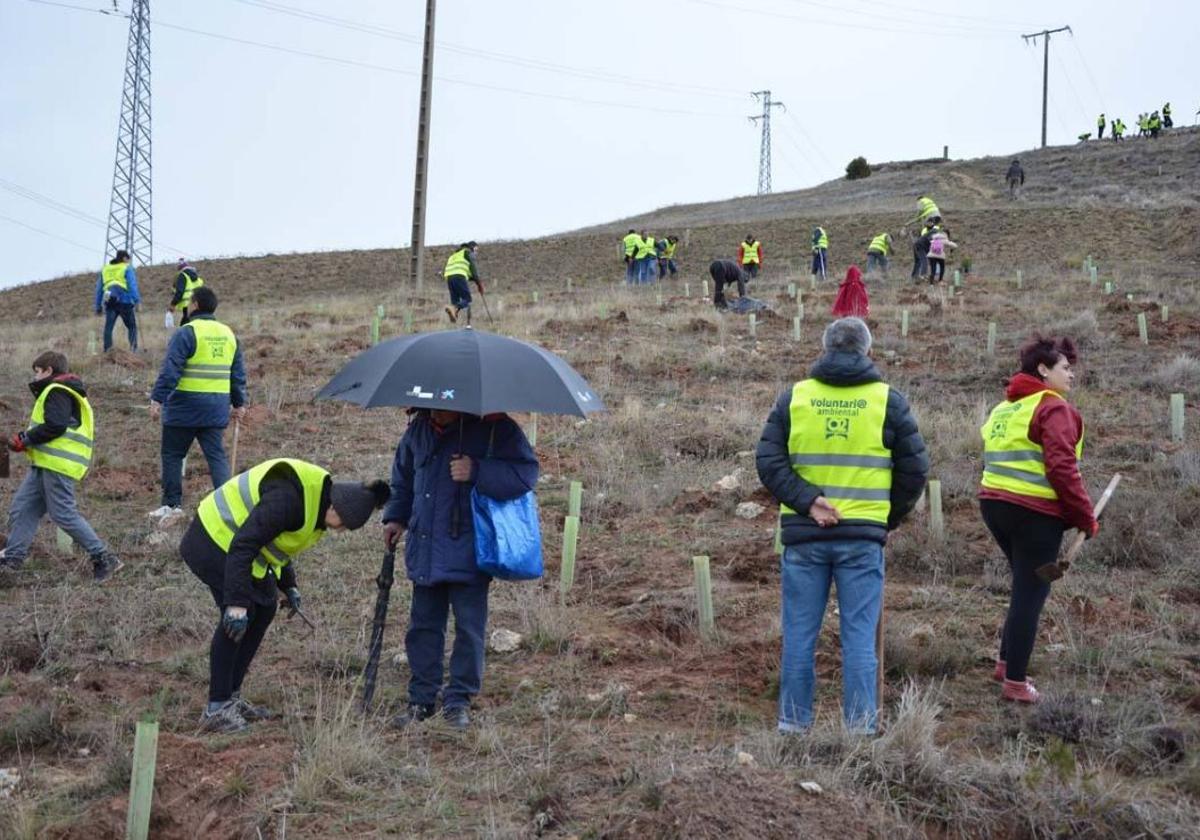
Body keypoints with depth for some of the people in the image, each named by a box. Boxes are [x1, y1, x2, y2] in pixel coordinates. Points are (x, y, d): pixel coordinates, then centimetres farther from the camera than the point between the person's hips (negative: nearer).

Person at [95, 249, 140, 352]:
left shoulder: (105, 269, 22)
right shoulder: (127, 269, 6)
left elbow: (99, 289, 22)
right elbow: (132, 285, -7)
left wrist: (98, 306, 25)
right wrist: (137, 301, -11)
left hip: (109, 303, 3)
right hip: (124, 301, -3)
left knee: (108, 327, 2)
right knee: (131, 326, 6)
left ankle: (107, 350, -8)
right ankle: (133, 348, -7)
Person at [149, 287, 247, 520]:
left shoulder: (186, 333, -10)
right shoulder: (228, 334, 11)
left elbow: (170, 370, -16)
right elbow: (238, 374, 16)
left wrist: (157, 399, -14)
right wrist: (239, 403, 24)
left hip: (186, 407, -5)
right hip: (217, 409, 6)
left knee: (172, 454, 8)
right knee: (216, 455, 7)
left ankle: (172, 504, 12)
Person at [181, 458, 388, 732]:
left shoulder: (315, 503, 1)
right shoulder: (290, 498, -31)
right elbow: (242, 546, -33)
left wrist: (288, 585, 10)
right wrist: (237, 602, -35)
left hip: (238, 542, 10)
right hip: (216, 539, -10)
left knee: (265, 609, 7)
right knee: (239, 616, -16)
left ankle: (231, 698, 15)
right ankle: (216, 710, -11)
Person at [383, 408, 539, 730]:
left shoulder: (495, 428, -12)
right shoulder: (419, 429, 5)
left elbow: (526, 472, -18)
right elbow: (403, 475, 22)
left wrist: (477, 472, -28)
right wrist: (396, 516, 12)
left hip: (468, 555, -5)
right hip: (425, 553, 5)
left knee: (469, 628, 3)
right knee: (423, 626, 12)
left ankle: (458, 701, 16)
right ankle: (422, 700, 24)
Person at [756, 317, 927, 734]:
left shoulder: (793, 397, 3)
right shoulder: (888, 401, 1)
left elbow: (768, 460, -5)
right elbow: (915, 468, 4)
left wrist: (806, 501, -9)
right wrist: (891, 517, 15)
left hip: (803, 535, 1)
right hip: (863, 536, -1)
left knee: (800, 635, 8)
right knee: (859, 637, 4)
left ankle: (793, 723, 14)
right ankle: (860, 727, 6)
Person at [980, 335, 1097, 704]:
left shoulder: (1002, 409, 16)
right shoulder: (1054, 408, -10)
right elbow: (1062, 469, -18)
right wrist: (1086, 517, -11)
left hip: (995, 504, 8)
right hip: (1035, 513, -8)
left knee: (1025, 588, 23)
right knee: (1030, 594, 0)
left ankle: (1006, 663, 29)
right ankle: (1015, 682, 4)